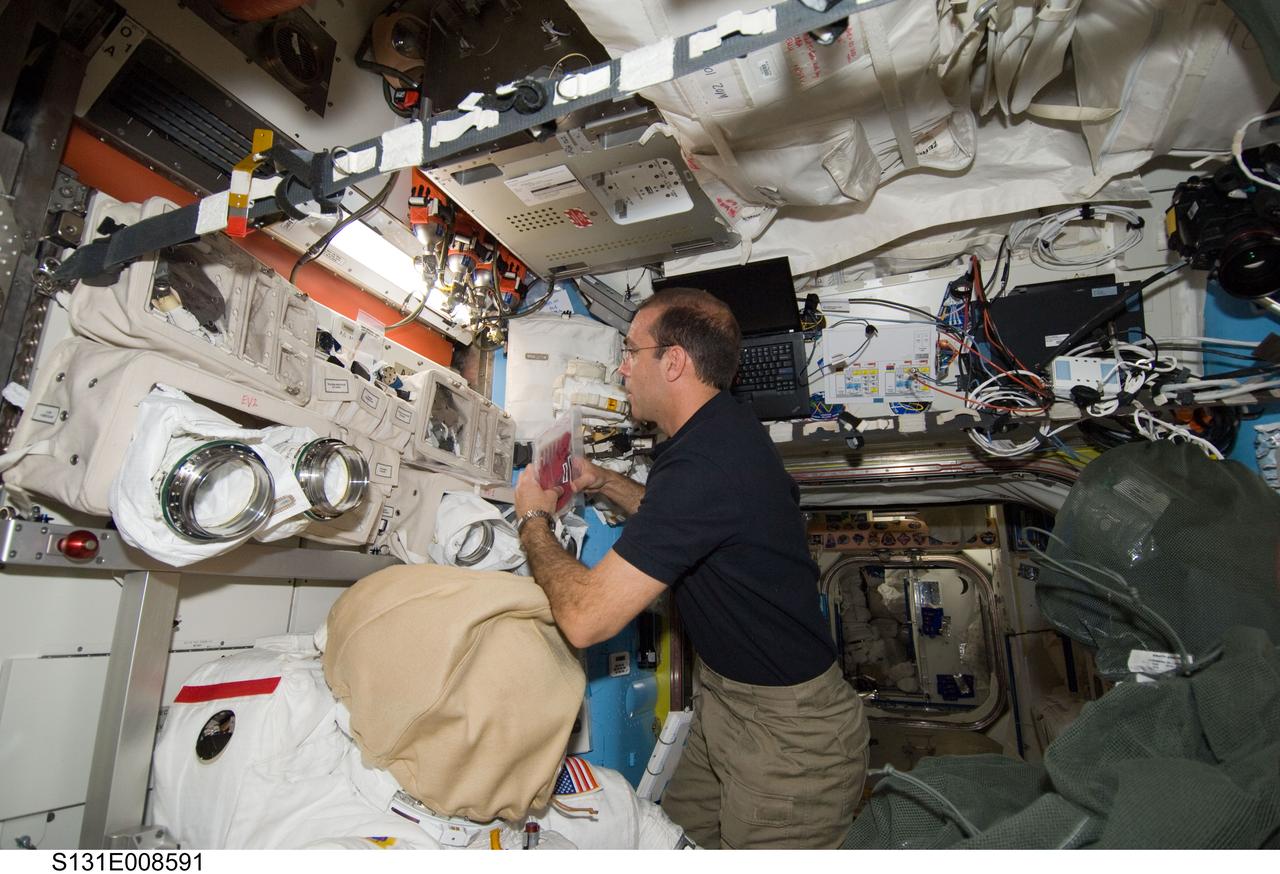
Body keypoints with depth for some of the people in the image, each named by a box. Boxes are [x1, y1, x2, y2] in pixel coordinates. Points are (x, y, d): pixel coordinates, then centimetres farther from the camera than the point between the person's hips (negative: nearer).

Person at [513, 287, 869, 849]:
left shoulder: (706, 462, -32)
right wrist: (604, 484, 6)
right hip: (726, 696, 9)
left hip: (784, 732, -9)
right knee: (676, 838, 20)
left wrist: (533, 519, -13)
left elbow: (584, 619, -31)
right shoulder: (723, 426, 0)